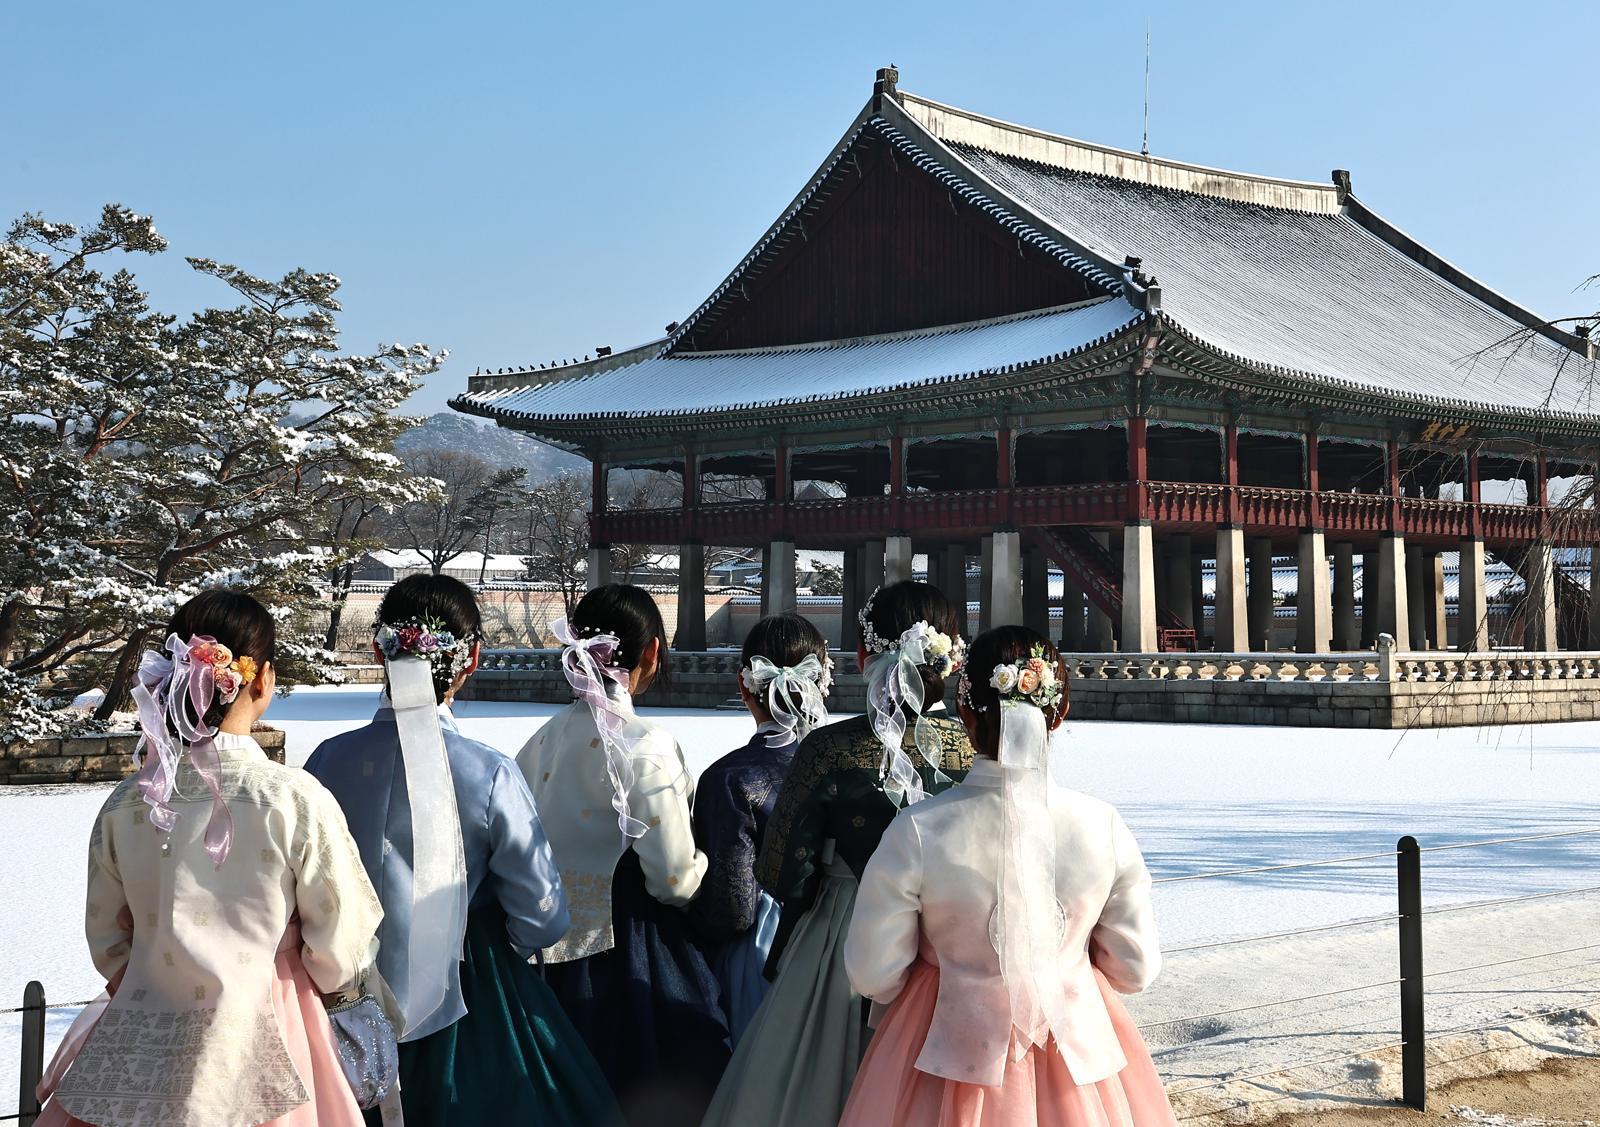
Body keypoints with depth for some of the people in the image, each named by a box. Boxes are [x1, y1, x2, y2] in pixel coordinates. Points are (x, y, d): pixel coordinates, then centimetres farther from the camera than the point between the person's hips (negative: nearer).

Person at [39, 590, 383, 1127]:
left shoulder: (126, 803, -6)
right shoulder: (297, 801, -17)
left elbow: (107, 939, 8)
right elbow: (340, 953, -10)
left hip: (139, 1058, 3)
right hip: (255, 1060, -3)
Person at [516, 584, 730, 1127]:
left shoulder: (543, 740, 1)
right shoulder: (644, 744, -17)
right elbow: (676, 879, -15)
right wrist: (708, 864, 5)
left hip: (558, 959, 6)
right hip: (631, 959, -6)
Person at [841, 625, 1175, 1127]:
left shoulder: (916, 832, -21)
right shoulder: (1101, 827, -15)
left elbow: (875, 975, -9)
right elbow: (1134, 970, -4)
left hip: (954, 1048, -2)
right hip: (1079, 1044, 2)